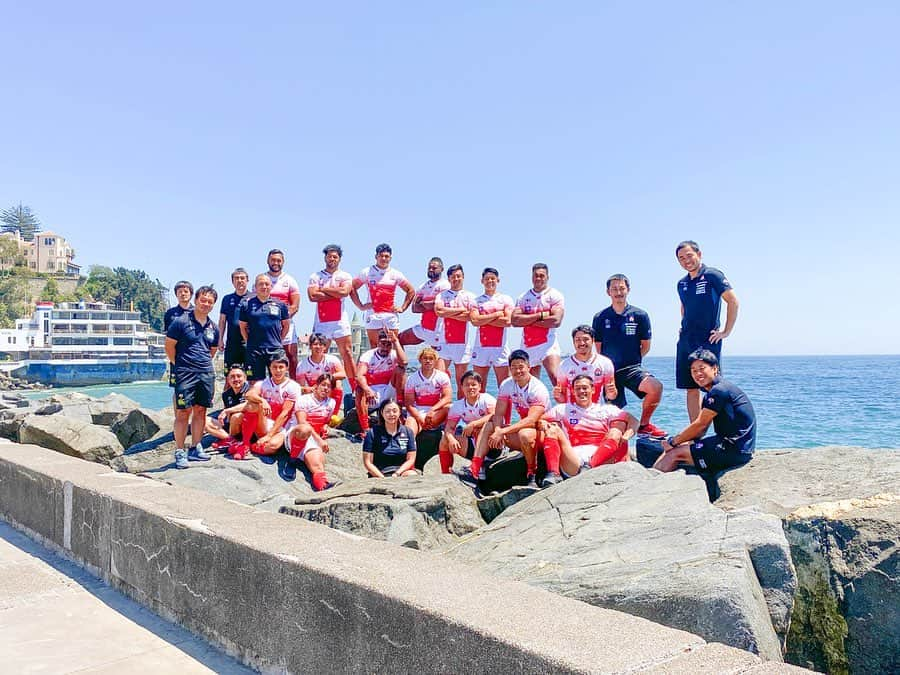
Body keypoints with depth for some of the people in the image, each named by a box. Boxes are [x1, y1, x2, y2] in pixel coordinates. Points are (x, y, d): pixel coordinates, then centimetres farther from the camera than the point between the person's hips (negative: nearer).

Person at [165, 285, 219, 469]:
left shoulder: (213, 327, 11)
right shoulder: (181, 322, -6)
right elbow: (169, 346, -2)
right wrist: (180, 364, 4)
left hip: (206, 373, 5)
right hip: (185, 374, -5)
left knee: (200, 411, 10)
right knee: (183, 412, -5)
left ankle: (195, 448, 20)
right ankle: (179, 452, 1)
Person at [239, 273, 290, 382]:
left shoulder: (280, 304, 6)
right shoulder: (247, 304, 5)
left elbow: (286, 325, 14)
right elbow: (243, 327, 12)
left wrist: (277, 340, 9)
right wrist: (249, 341, 6)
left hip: (275, 349, 0)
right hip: (254, 350, 0)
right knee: (255, 383, 4)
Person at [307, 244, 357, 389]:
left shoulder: (345, 276, 8)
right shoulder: (315, 277, 10)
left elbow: (344, 291, -12)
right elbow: (312, 296, -7)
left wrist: (323, 289, -4)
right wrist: (336, 294, -6)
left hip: (340, 322, -1)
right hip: (321, 322, 1)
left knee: (347, 354, -3)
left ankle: (356, 387, -3)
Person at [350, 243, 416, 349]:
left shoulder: (396, 274, 8)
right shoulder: (367, 272, 4)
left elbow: (411, 291, 14)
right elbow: (352, 288, 7)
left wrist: (402, 308, 5)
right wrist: (361, 306, 0)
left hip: (391, 315, 1)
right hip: (373, 315, -1)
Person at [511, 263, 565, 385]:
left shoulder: (555, 295, 1)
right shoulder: (523, 297, 10)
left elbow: (556, 321, -14)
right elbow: (515, 320, -5)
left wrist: (528, 320, -8)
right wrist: (540, 315, -11)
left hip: (548, 344, -4)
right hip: (527, 346, 4)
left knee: (556, 378, -21)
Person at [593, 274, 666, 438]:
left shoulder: (640, 315, 1)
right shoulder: (600, 318, 4)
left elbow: (645, 346, 7)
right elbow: (598, 349, 11)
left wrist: (631, 361, 5)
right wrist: (610, 364, 5)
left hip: (632, 368, -1)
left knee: (656, 387, -28)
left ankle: (644, 425, -7)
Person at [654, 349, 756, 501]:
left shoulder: (720, 390, -16)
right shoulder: (710, 393, 15)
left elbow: (700, 425, -15)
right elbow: (700, 431, 12)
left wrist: (673, 441, -5)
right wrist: (675, 441, -3)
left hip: (735, 450, -10)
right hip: (729, 444, 10)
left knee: (675, 453, -10)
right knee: (675, 447, 10)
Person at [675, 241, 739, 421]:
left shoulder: (712, 275, -6)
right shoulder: (682, 283, 14)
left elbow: (733, 301, -9)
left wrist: (726, 331, -10)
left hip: (708, 341, -6)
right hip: (685, 342, 7)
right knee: (691, 389, 7)